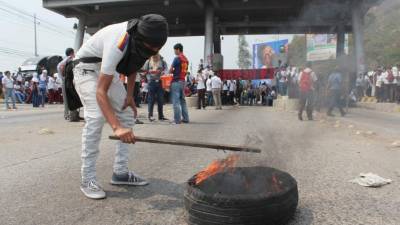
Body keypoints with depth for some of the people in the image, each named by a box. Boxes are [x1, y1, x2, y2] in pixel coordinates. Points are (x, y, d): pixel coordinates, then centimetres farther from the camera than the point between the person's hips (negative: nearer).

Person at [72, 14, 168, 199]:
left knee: (127, 115, -1)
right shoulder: (118, 44, -38)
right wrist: (116, 127, -50)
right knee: (96, 118, -24)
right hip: (87, 69, -7)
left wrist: (130, 94, -3)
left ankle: (120, 172, 5)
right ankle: (88, 179, -14)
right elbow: (101, 92, -39)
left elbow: (133, 63, 6)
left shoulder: (141, 38, -14)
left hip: (108, 71, 7)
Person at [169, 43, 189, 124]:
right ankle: (185, 118, 15)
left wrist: (173, 72, 11)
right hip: (183, 81, 8)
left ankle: (177, 119, -5)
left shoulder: (177, 58, -10)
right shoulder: (186, 59, 14)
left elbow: (171, 70, -10)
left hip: (176, 81, -8)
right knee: (183, 100, 13)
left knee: (176, 101, -5)